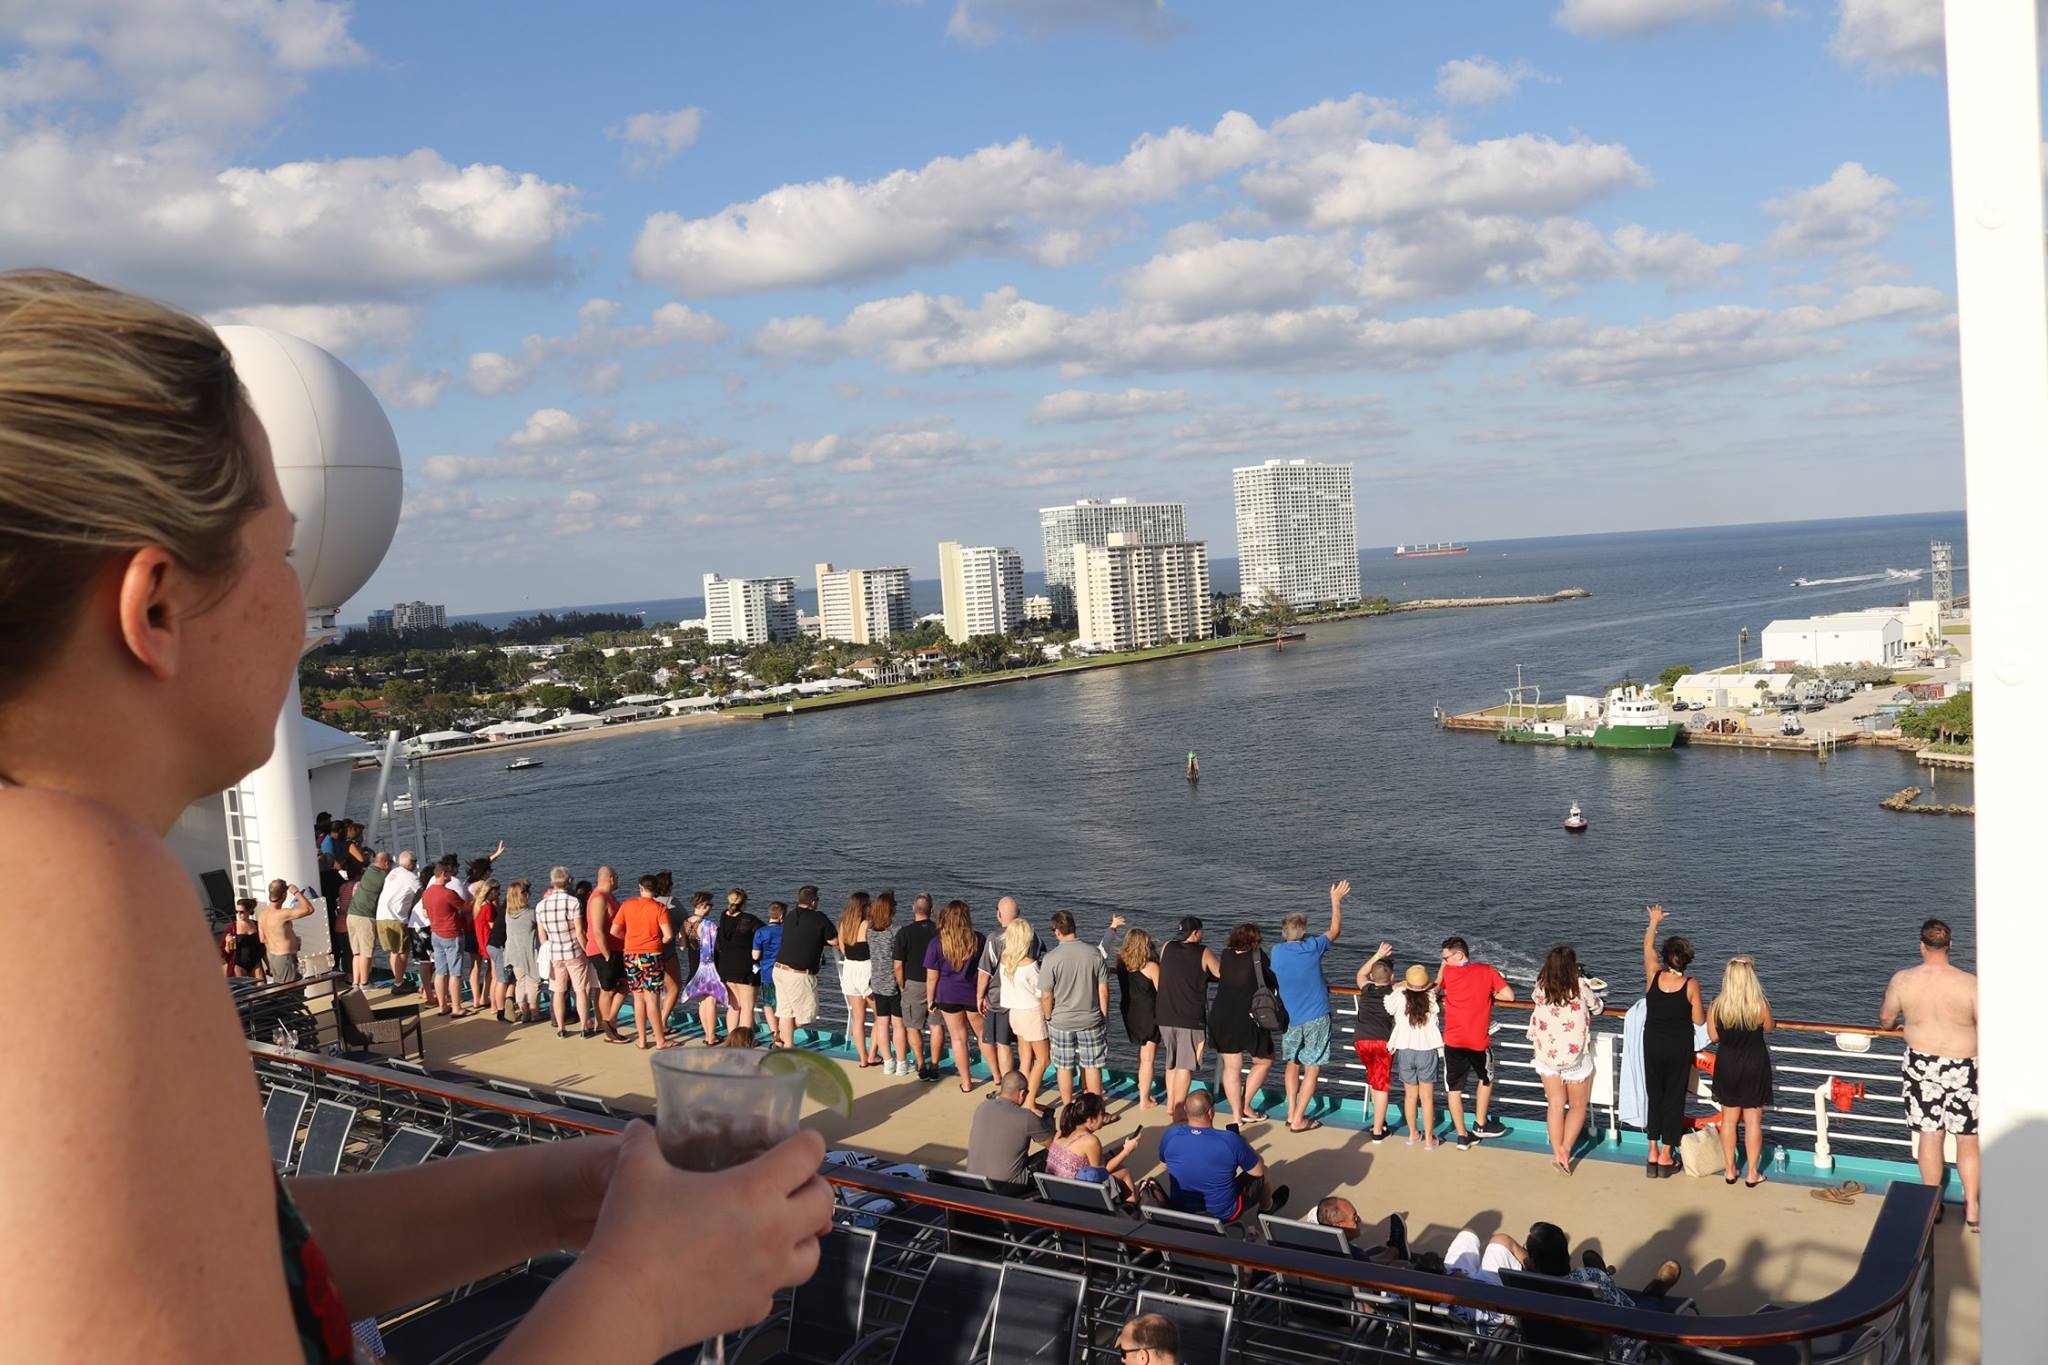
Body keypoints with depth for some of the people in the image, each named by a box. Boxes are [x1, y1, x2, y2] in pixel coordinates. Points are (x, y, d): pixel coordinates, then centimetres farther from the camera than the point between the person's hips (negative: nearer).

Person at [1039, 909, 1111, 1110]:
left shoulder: (1051, 958, -14)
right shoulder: (1094, 954, -8)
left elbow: (1046, 996, -10)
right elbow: (1103, 991, -3)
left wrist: (1048, 1018, 7)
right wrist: (1104, 1016, 9)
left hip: (1061, 1021, -1)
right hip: (1091, 1020, 1)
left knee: (1064, 1067, 12)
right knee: (1092, 1066, 11)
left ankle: (1068, 1108, 22)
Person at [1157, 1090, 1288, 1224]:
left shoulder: (1170, 1136, -19)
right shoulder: (1230, 1140, -28)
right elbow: (1258, 1171, -12)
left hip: (1181, 1212, 3)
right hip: (1224, 1215, -3)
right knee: (1261, 1174, 19)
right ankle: (1267, 1208, 50)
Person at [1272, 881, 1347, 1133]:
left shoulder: (1276, 951, -3)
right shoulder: (1313, 948, -12)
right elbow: (1335, 930, 6)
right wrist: (1336, 901, 18)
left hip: (1289, 1018, 3)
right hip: (1316, 1018, -3)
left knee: (1292, 1063, 22)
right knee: (1311, 1069, 4)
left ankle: (1291, 1111, 18)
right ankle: (1298, 1120, 3)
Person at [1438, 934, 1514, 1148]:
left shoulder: (1448, 972, -3)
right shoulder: (1487, 971, 0)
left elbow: (1435, 990, 15)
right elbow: (1509, 995, -4)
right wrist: (1489, 994, 10)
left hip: (1453, 1041, -1)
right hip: (1479, 1041, 1)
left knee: (1454, 1089, 9)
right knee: (1485, 1079, 27)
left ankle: (1462, 1136, 12)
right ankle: (1480, 1125, 32)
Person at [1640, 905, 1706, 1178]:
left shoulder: (1654, 976, -10)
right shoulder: (1691, 985, -15)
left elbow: (1648, 945, 8)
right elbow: (1699, 1020, -8)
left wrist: (1654, 922, 24)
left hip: (1652, 1045, 2)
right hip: (1679, 1048, -2)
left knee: (1655, 1095, 14)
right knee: (1674, 1097, 8)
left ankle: (1653, 1153, 13)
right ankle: (1666, 1156, 11)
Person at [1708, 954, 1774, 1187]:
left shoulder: (1717, 1006, -13)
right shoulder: (1760, 1005, -19)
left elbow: (1713, 1036, -2)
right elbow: (1769, 1028, 1)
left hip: (1727, 1065, 2)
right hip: (1755, 1066, -2)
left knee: (1729, 1118, 14)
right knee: (1753, 1120, 9)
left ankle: (1729, 1170, 23)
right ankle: (1752, 1174, 16)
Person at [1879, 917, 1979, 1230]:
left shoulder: (1902, 980, -9)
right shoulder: (1969, 983, -15)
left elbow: (1884, 1021, 7)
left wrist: (1887, 995, 28)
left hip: (1922, 1065, 1)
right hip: (1962, 1068, -1)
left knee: (1929, 1135, 12)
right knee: (1967, 1139, 11)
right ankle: (1971, 1209, 15)